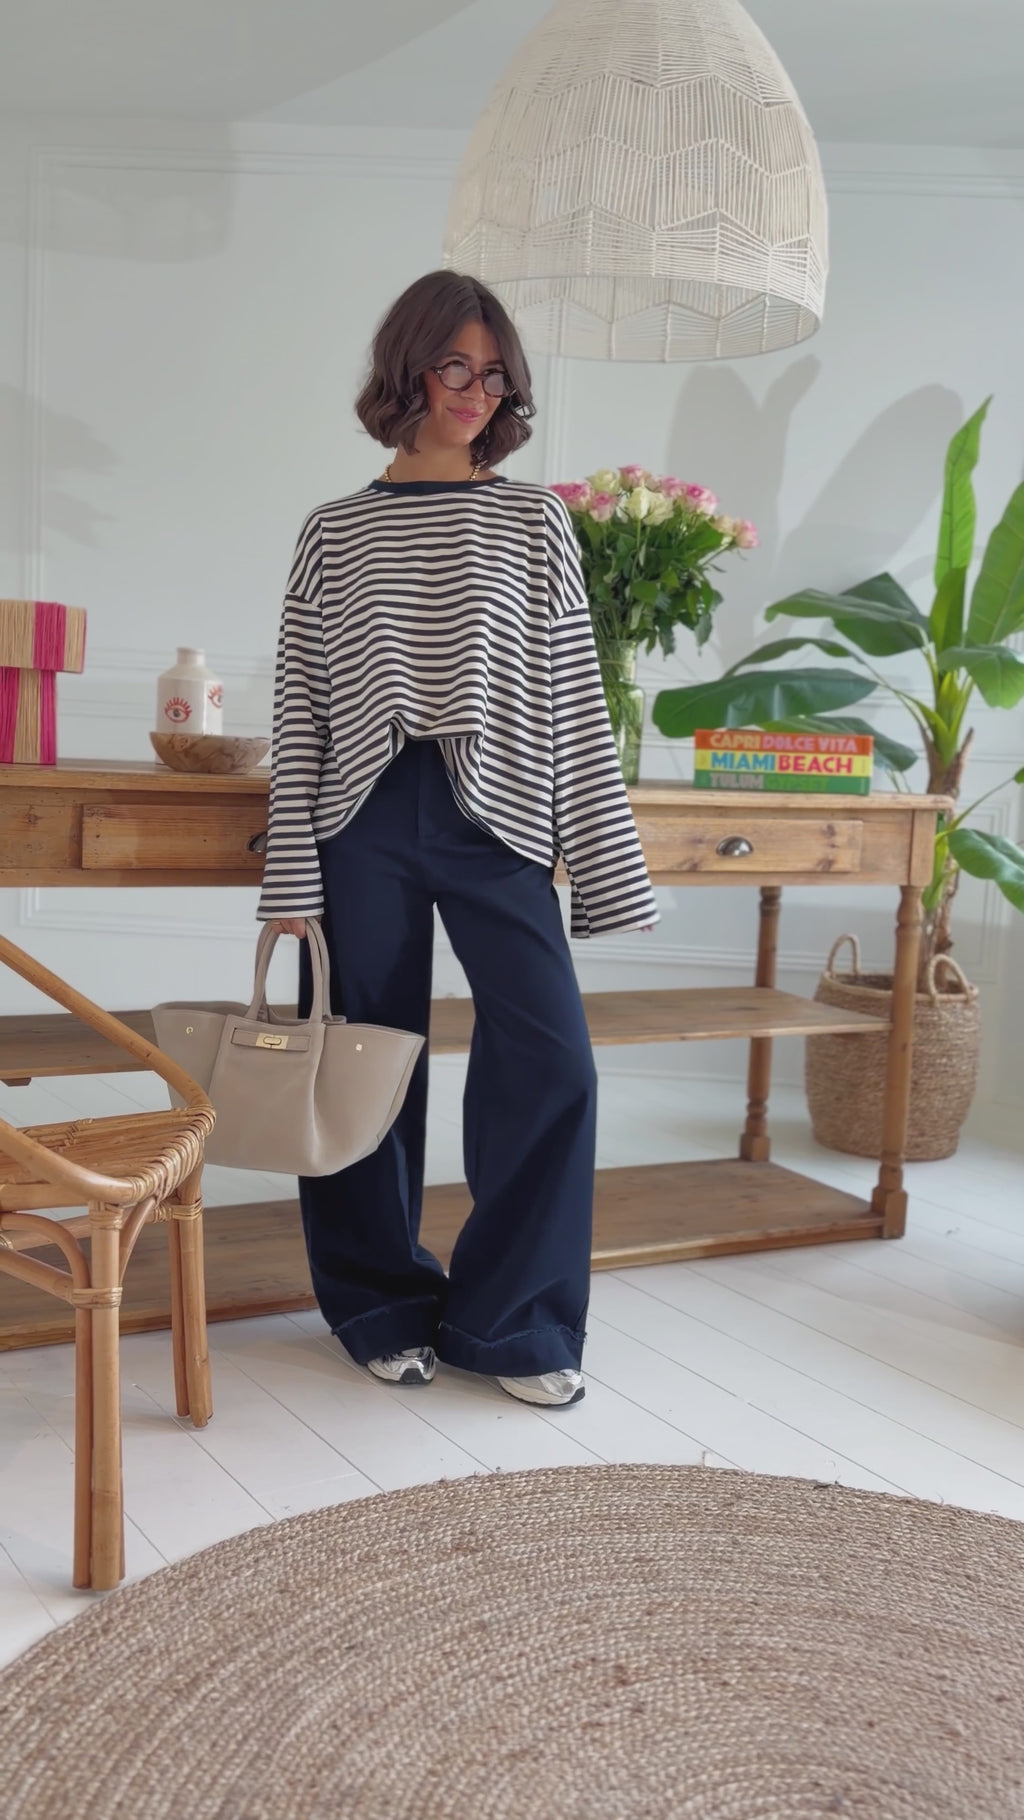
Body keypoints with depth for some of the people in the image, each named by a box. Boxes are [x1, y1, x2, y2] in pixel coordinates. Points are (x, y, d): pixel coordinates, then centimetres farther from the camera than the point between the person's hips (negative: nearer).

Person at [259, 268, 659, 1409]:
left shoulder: (535, 520, 9)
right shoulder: (336, 531, 7)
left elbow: (574, 695, 6)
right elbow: (297, 707, 4)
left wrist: (604, 861, 1)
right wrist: (293, 876, -2)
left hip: (493, 815, 0)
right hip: (364, 814, 0)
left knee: (552, 1064, -9)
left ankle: (507, 1319, 9)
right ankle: (386, 1307, 24)